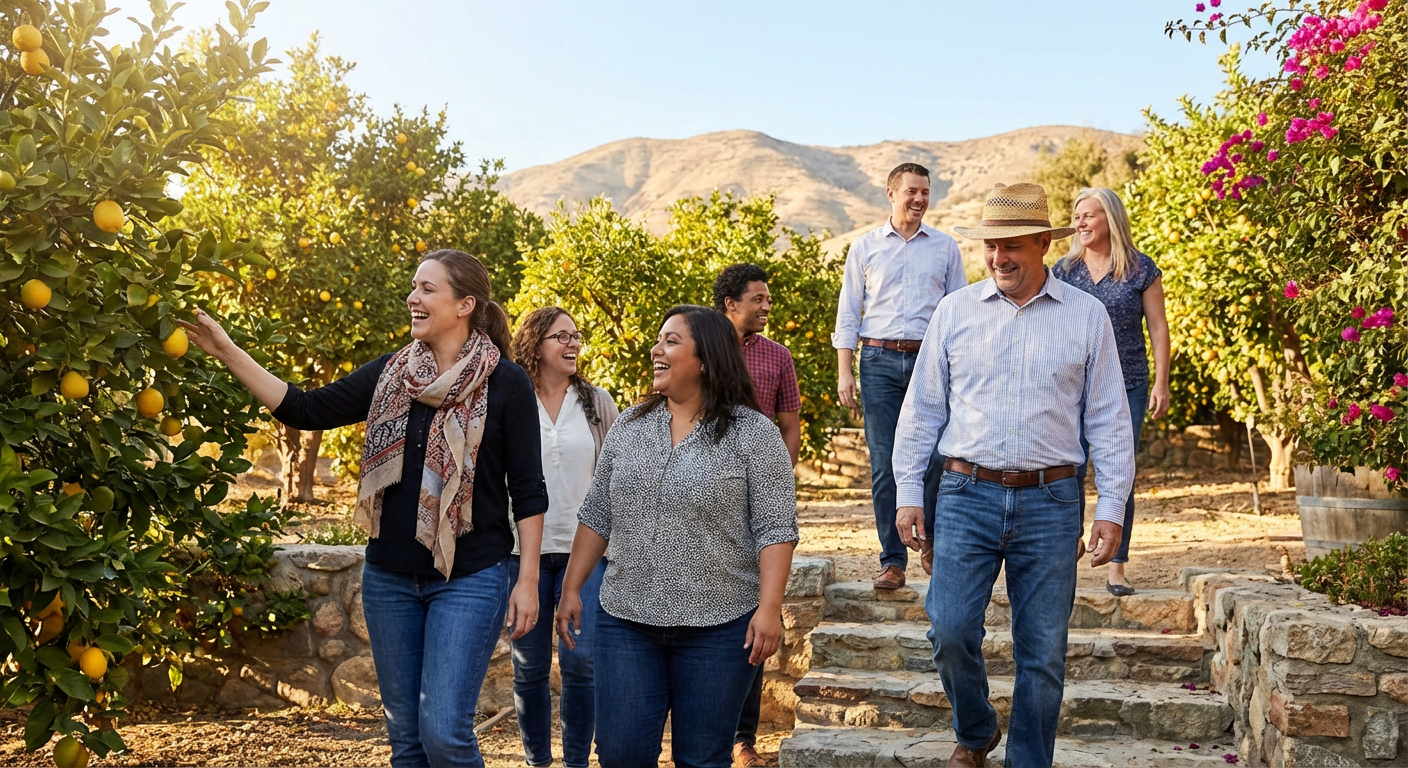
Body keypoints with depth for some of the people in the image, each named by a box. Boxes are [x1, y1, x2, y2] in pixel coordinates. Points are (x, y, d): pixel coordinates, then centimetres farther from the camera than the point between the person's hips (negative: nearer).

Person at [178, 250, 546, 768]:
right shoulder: (390, 374, 6)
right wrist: (227, 352, -2)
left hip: (468, 580, -5)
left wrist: (528, 580, -8)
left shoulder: (505, 383, -7)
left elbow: (527, 490, -5)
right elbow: (306, 410, 3)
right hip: (390, 578, 5)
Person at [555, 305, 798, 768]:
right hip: (625, 623, 4)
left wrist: (769, 607, -17)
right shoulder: (628, 427, 8)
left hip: (717, 627, -3)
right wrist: (571, 589, 9)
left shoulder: (753, 434, -5)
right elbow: (596, 517, 13)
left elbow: (775, 529, -9)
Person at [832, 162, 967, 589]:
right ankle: (893, 561, 6)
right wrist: (844, 373, 0)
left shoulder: (946, 247, 12)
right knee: (884, 466, -2)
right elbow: (848, 314, 9)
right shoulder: (865, 248, 10)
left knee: (936, 458, -4)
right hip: (880, 361, 0)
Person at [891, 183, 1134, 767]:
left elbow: (1108, 419, 6)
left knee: (1043, 653, 4)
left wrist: (1112, 508, 1)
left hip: (1050, 504, 0)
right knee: (950, 631, -6)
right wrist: (908, 493, 4)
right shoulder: (955, 311, 6)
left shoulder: (1087, 316, 4)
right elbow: (921, 408, 9)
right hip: (967, 497, 0)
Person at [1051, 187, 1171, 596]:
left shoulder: (1141, 269, 2)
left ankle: (1116, 567, 7)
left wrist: (1161, 385, -2)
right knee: (1069, 471, -2)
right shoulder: (1063, 270, 8)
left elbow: (1158, 327, 3)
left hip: (1126, 387, -1)